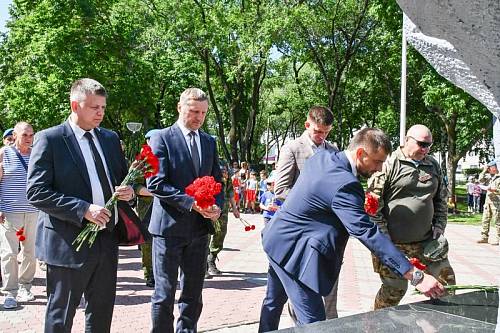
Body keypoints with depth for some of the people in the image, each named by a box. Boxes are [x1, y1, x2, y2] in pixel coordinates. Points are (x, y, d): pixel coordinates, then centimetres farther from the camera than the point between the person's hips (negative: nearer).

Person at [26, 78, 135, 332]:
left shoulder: (110, 138, 10)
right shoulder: (49, 139, -8)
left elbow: (123, 177, 19)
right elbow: (36, 192, -14)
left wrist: (129, 190, -5)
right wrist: (83, 209, -22)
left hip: (107, 240, 6)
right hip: (68, 242, -6)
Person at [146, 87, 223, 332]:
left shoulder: (209, 142, 12)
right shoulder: (161, 138, -5)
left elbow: (217, 180, 16)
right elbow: (156, 183, -13)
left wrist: (217, 206, -4)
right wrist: (190, 202, -21)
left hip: (200, 228, 5)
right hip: (169, 226, -5)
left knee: (193, 293, 12)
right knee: (165, 294, 3)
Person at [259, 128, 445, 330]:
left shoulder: (320, 157, 1)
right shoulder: (344, 184, -26)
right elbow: (367, 233, -31)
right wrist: (416, 276, -31)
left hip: (276, 238, 10)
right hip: (293, 249, -10)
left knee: (273, 302, 26)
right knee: (313, 324, -7)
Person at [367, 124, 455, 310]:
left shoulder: (433, 166, 11)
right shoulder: (389, 164, -9)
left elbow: (441, 200, 20)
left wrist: (439, 229, 8)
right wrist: (384, 237, -12)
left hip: (426, 240, 6)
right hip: (394, 242, -6)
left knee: (445, 280, 8)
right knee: (394, 289, 1)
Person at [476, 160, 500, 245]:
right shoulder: (489, 177, 16)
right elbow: (480, 179, 6)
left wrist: (493, 189, -21)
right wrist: (484, 171, 5)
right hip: (488, 201, 7)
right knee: (485, 220, 7)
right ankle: (484, 237, 12)